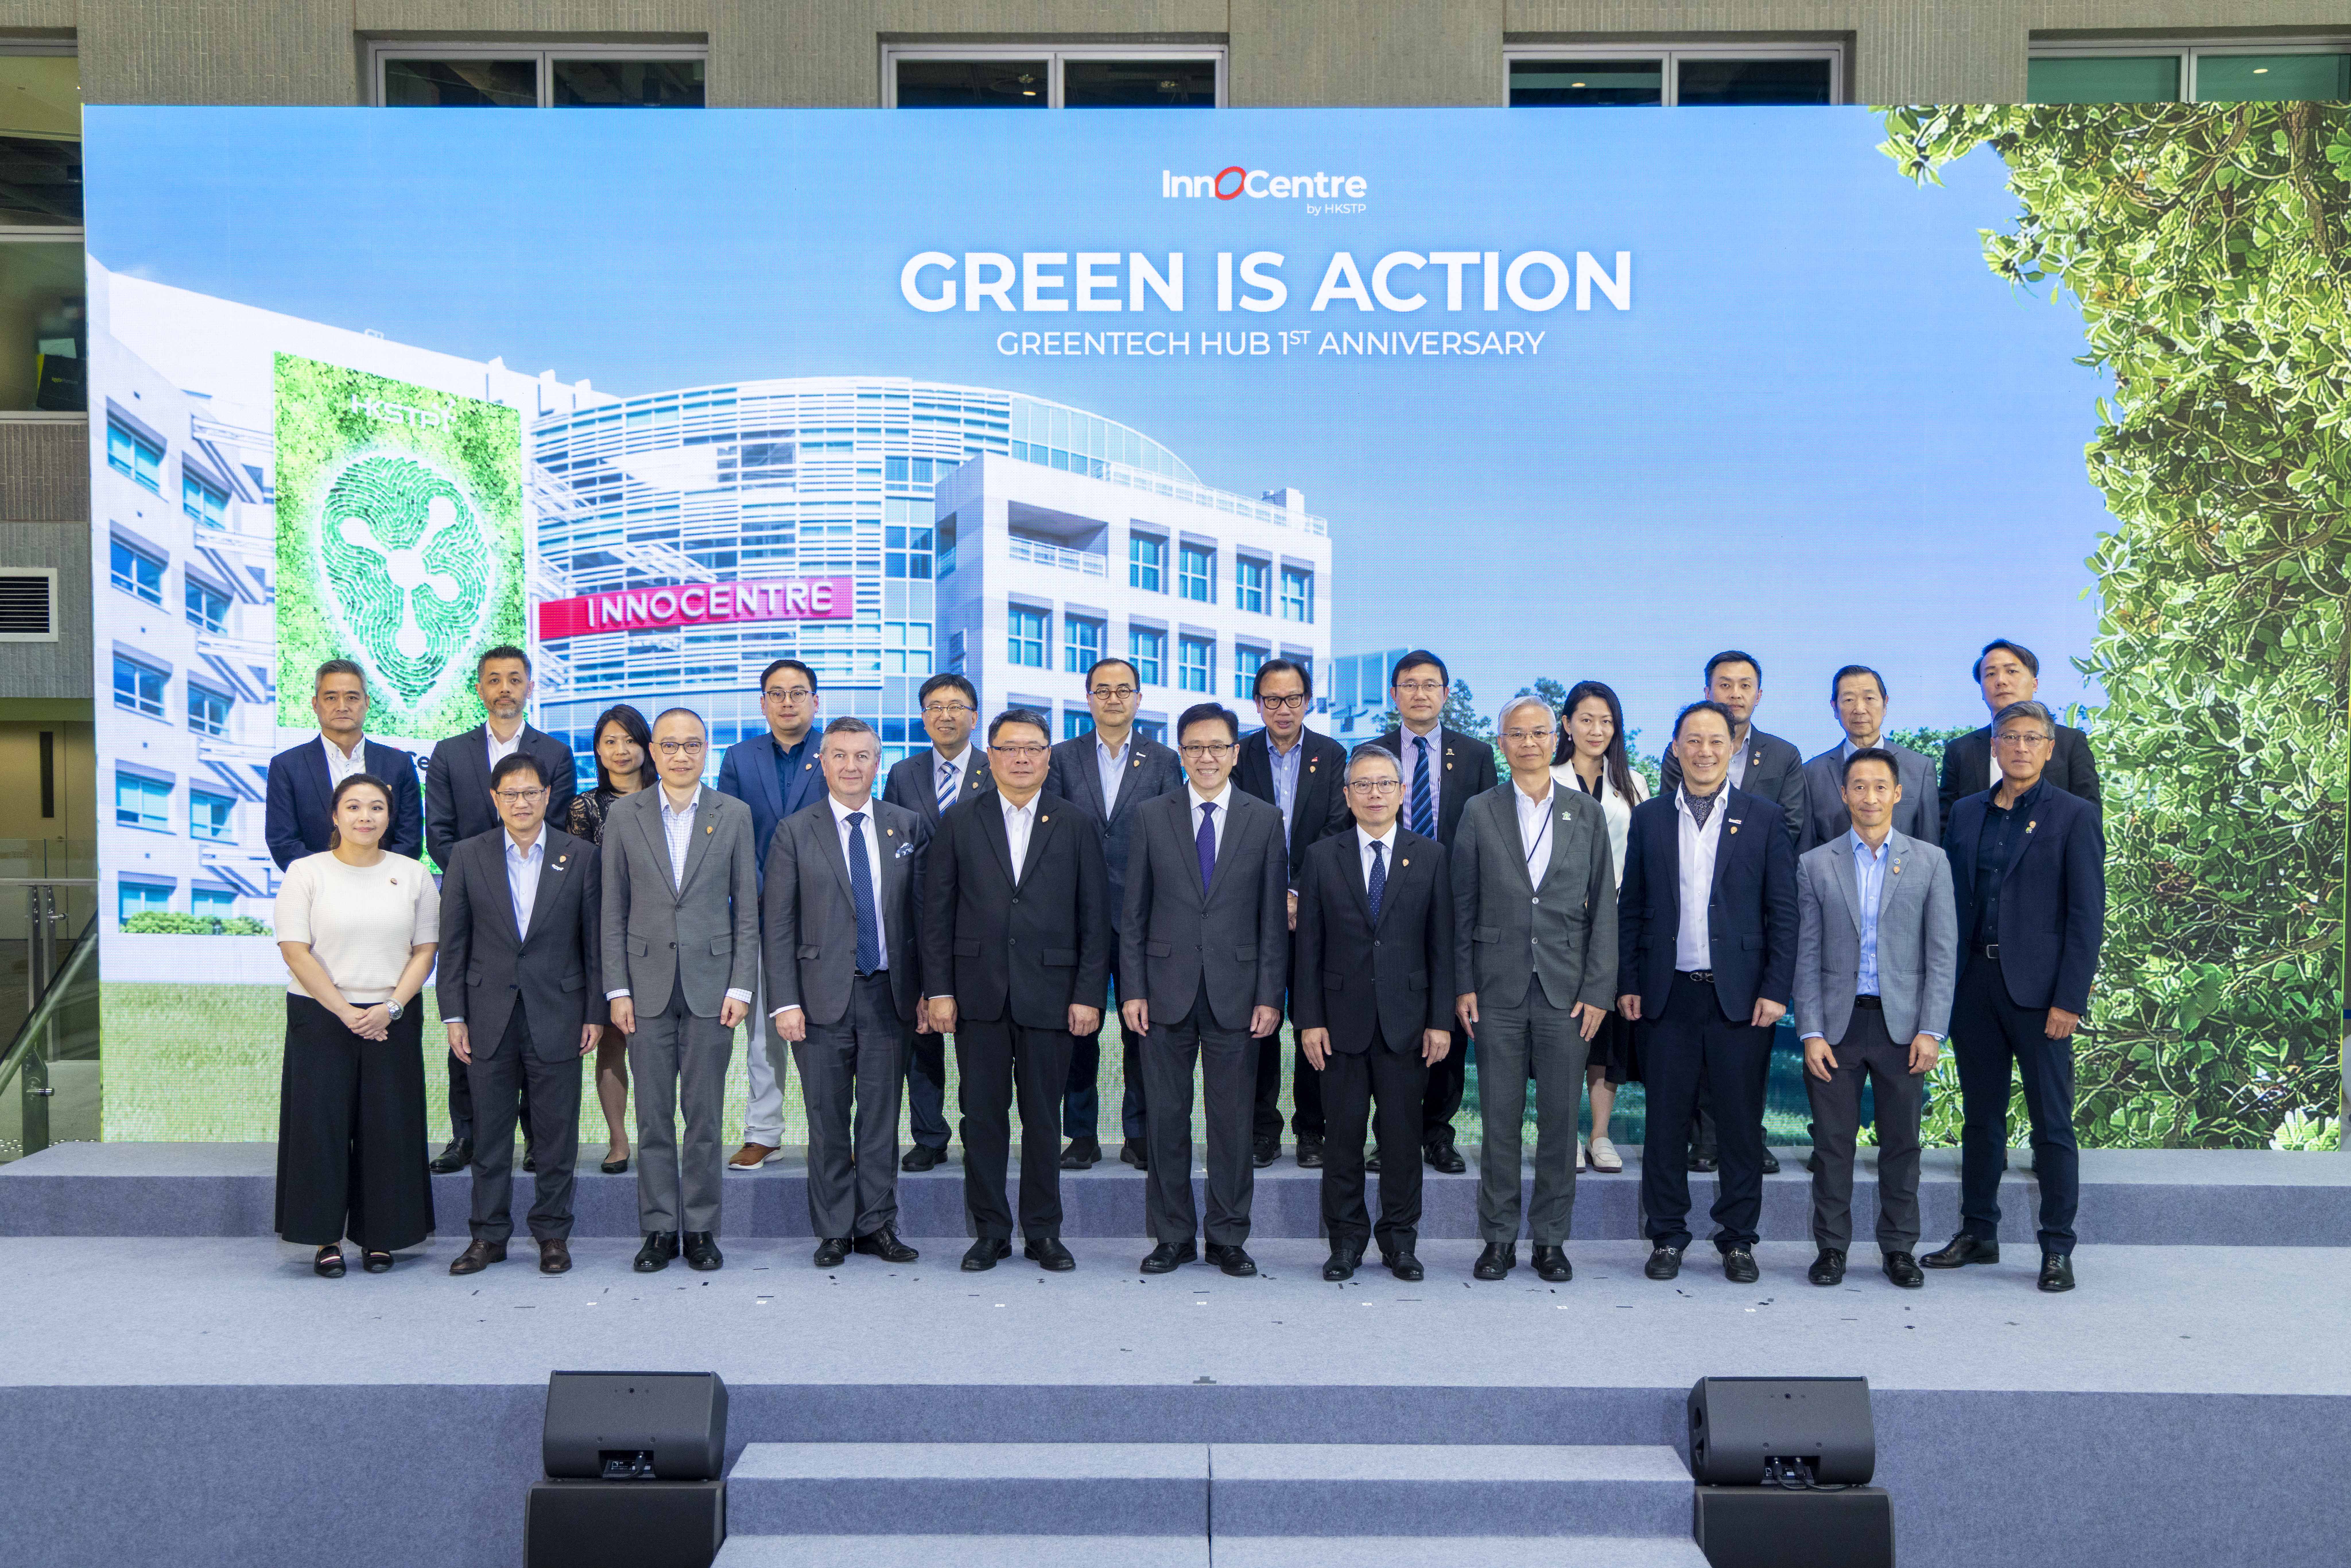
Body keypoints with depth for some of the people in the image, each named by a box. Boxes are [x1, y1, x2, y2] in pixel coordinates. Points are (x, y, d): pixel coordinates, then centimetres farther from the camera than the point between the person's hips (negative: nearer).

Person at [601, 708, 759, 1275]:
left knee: (705, 1116, 4)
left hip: (710, 985, 0)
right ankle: (659, 1229, 15)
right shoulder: (624, 815, 4)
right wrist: (618, 989, -1)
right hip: (648, 985, 1)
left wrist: (741, 987, -3)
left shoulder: (734, 814, 3)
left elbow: (747, 908, 4)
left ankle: (701, 1229, 14)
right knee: (653, 1116, 5)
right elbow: (614, 910, 5)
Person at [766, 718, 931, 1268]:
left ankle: (876, 1226, 18)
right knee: (828, 1120, 6)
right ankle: (834, 1232, 17)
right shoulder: (794, 832, 2)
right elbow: (779, 925, -1)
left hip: (890, 992, 2)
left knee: (881, 1117, 7)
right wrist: (785, 1002, -8)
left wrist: (928, 989, 3)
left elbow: (924, 912, 8)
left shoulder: (909, 827, 7)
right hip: (823, 995, -1)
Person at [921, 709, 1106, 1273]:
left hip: (1049, 994, 0)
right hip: (978, 995, 1)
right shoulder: (958, 824, 6)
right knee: (983, 1117, 5)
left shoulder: (1076, 826, 5)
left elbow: (1095, 919, 3)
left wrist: (1089, 994, -4)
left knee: (1044, 1119, 6)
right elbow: (937, 914, 4)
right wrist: (940, 991, -3)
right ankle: (990, 1231, 17)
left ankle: (1043, 1232, 18)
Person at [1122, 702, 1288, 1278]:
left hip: (1235, 992, 0)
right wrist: (1133, 989, -1)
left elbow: (1274, 916, 4)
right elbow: (1135, 912, 6)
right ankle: (1172, 1236, 18)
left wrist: (1270, 995, -2)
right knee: (1166, 1116, 6)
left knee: (1234, 1120, 5)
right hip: (1167, 989, 1)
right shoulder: (1151, 817, 6)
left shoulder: (1265, 820, 5)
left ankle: (1228, 1237, 17)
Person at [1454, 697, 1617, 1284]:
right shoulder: (1479, 813, 5)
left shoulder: (1588, 814, 7)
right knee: (1500, 1119, 3)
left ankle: (1551, 1239, 16)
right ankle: (1499, 1238, 14)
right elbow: (1463, 906, 5)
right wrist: (1463, 985, 0)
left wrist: (1598, 990, -2)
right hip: (1499, 990, 0)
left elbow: (1603, 906, 5)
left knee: (1560, 1119, 4)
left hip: (1566, 989, 1)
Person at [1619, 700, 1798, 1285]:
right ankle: (1667, 1237, 17)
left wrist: (1776, 989, -5)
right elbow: (1630, 907, 9)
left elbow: (1783, 911, 1)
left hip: (1740, 996, -1)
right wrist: (1628, 984, 3)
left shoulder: (1765, 818, 4)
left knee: (1741, 1123, 5)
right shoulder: (1649, 817, 8)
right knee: (1666, 1122, 5)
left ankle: (1738, 1240, 18)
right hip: (1669, 995, 1)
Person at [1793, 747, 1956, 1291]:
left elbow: (1942, 954, 1)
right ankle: (1832, 1247, 14)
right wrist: (1811, 1032, -5)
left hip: (1902, 1024, 0)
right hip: (1837, 1023, 0)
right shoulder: (1815, 864, 5)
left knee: (1902, 1143, 7)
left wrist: (1931, 1031, -6)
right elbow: (1807, 956, 3)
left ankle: (1899, 1248, 19)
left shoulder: (1930, 861, 5)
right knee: (1833, 1143, 3)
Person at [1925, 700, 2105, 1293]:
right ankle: (1978, 1234, 24)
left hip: (2038, 989, -4)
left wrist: (2069, 999, -13)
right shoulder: (1967, 813, 12)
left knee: (2052, 1124, 1)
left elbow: (2087, 915, -6)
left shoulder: (2074, 816, -2)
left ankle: (2058, 1249, 10)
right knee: (1980, 1118, 13)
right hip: (1975, 983, 5)